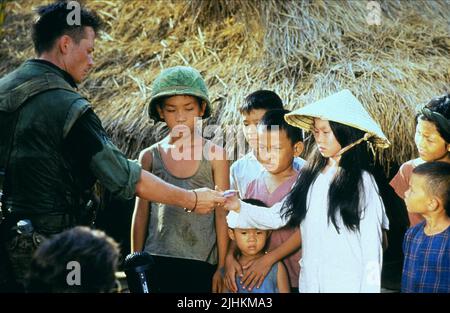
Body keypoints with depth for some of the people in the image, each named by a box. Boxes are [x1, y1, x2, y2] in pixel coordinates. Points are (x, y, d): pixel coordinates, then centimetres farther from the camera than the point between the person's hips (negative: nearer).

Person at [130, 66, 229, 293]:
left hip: (201, 265, -1)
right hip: (156, 263, 1)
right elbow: (141, 214, 11)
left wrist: (222, 267, 0)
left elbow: (222, 214, 2)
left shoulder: (214, 155, 2)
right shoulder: (150, 157, 7)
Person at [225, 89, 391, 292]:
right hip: (310, 282, 5)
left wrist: (369, 288, -10)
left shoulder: (361, 181, -8)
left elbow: (371, 243, -7)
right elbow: (279, 215, 1)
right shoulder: (310, 176, 7)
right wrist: (239, 207, -13)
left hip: (347, 283, -5)